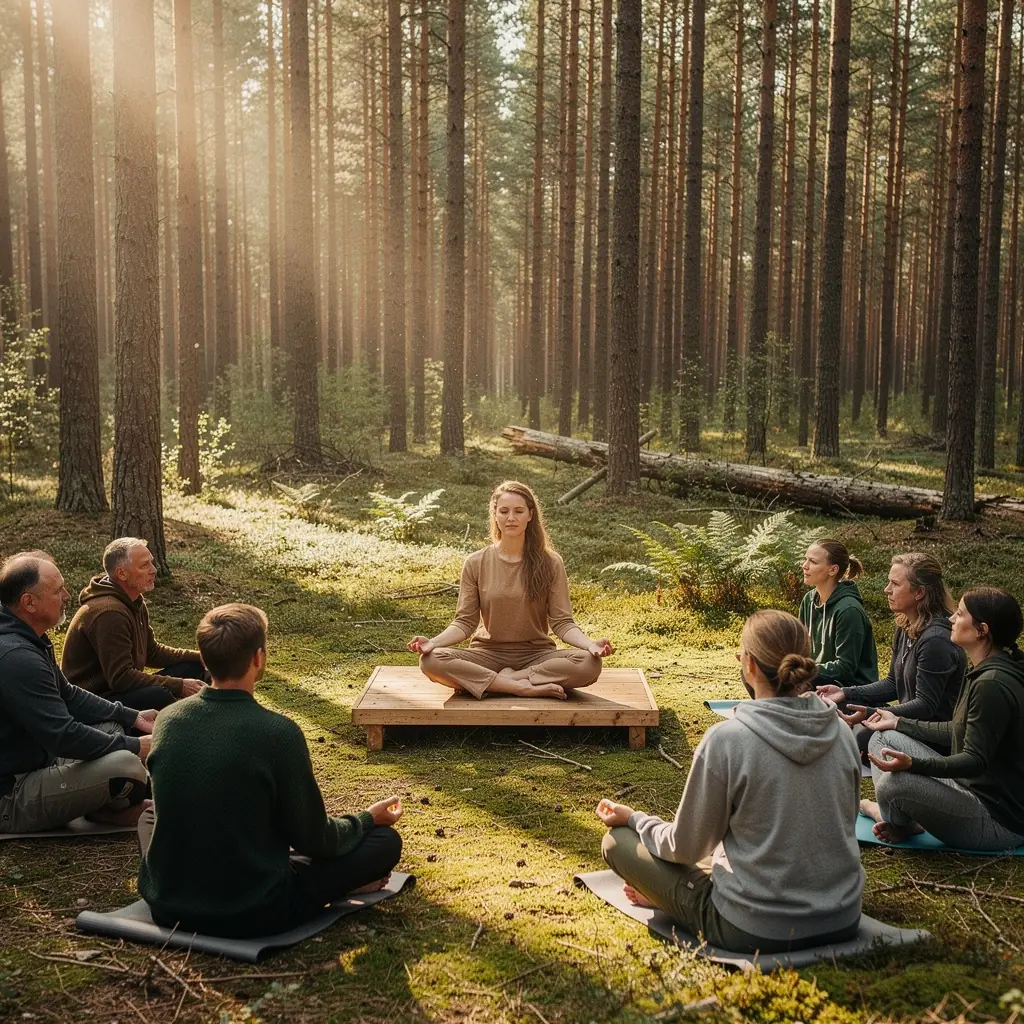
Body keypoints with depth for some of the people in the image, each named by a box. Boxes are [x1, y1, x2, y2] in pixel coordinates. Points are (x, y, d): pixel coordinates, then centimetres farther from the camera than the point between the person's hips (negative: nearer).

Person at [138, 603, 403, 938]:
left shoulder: (167, 720, -5)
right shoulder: (278, 733, -20)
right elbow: (315, 840, -9)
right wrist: (369, 819, 12)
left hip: (166, 904, 4)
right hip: (251, 914, -4)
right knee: (385, 840, 5)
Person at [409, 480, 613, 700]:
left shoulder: (550, 563, -1)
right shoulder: (476, 564, 1)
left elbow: (562, 622, -4)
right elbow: (465, 622, -1)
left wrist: (590, 644, -25)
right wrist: (434, 642, -21)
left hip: (536, 654, 0)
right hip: (488, 653, 0)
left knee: (589, 663, -31)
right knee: (431, 660, -29)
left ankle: (499, 681, -21)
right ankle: (523, 686, -26)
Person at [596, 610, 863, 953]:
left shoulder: (725, 740, -20)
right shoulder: (842, 732, -5)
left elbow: (686, 847, -9)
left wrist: (633, 819, 10)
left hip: (757, 930, -6)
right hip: (842, 921, 6)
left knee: (618, 842, 6)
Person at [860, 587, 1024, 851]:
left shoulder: (993, 685, -25)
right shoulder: (984, 673, 8)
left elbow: (975, 760, -27)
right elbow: (958, 733, 15)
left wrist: (913, 764, -40)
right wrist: (899, 722, 22)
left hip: (1000, 819, -10)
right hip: (969, 787, 10)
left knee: (896, 782, -30)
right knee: (884, 737, 11)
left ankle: (901, 823, 4)